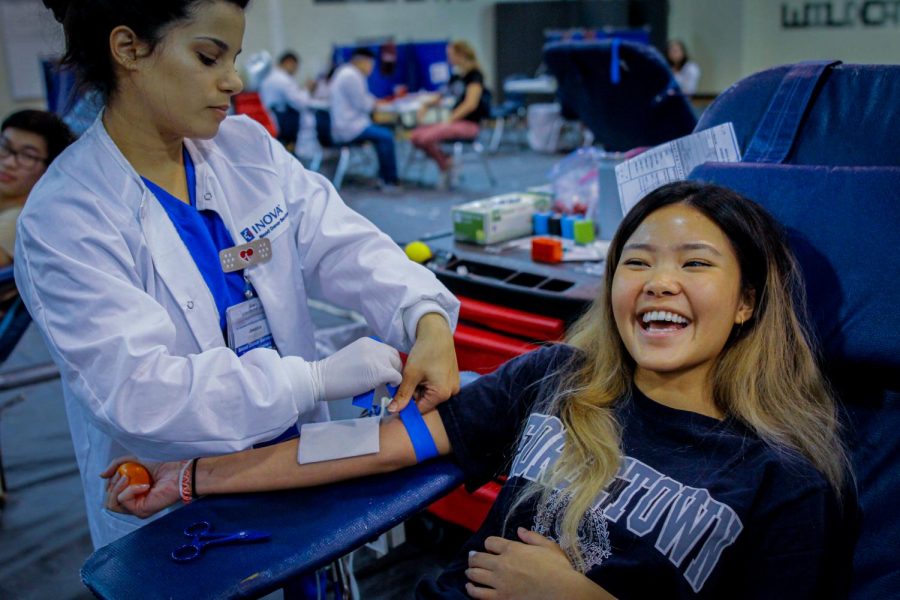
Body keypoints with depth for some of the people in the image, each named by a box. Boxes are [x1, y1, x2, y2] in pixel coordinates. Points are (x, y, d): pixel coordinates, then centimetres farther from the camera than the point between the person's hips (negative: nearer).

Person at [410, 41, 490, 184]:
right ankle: (445, 162, 4)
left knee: (426, 137, -26)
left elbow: (471, 104, -20)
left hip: (469, 124, -8)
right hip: (455, 122, 8)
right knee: (416, 136, -10)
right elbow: (441, 98, 23)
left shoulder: (475, 75, -8)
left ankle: (446, 165, -1)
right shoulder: (456, 77, 15)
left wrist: (449, 121, -22)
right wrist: (426, 105, 2)